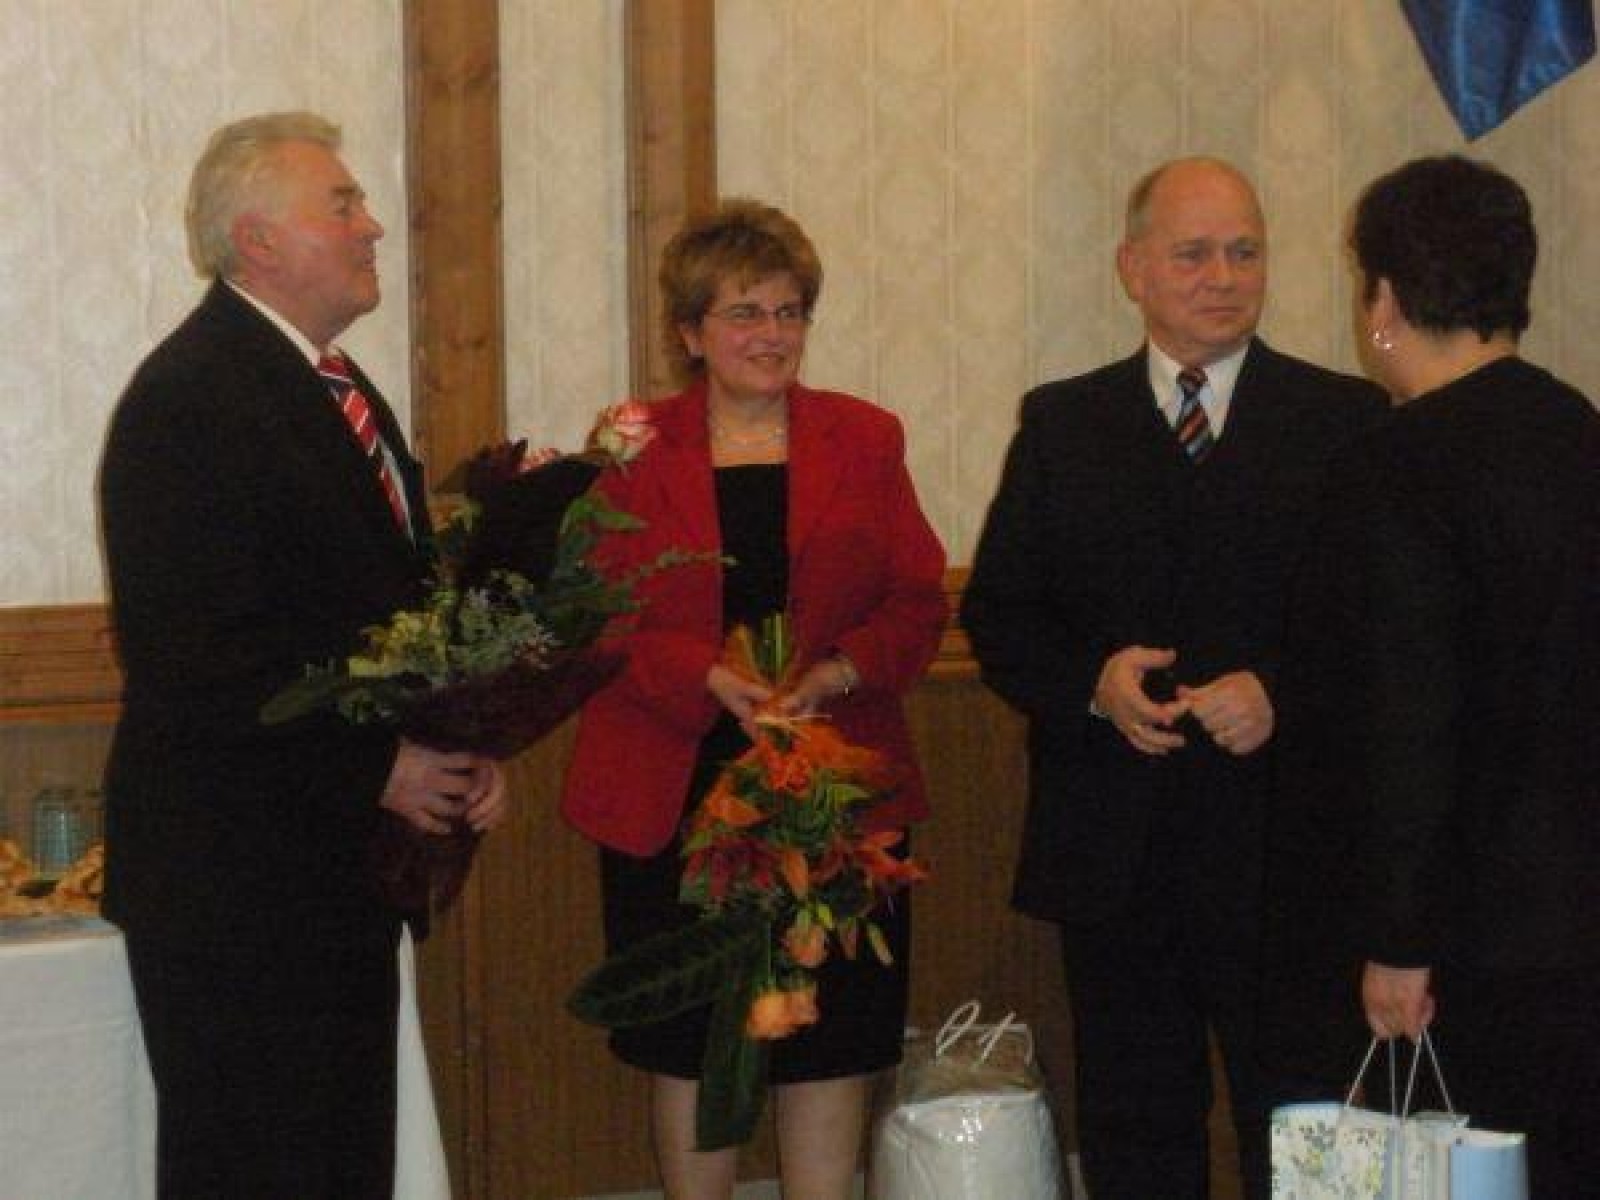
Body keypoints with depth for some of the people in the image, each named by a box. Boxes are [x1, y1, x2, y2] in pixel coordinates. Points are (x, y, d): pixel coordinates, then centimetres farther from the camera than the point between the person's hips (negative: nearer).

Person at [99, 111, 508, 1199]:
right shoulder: (188, 397, -16)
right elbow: (195, 658, -23)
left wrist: (462, 754, 4)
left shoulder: (336, 385, 15)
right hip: (234, 886, -9)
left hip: (346, 867, 9)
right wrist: (377, 769, -17)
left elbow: (399, 594, 20)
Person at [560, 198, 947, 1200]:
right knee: (687, 1045, 7)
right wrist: (710, 680, -18)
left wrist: (841, 673, -15)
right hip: (674, 797, -1)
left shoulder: (865, 440, 8)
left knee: (828, 1043, 3)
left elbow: (918, 603, 4)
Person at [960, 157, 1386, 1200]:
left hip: (1279, 847, -2)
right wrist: (1092, 681, -12)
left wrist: (1281, 691, -17)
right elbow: (997, 612, 7)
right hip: (1111, 849, 2)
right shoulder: (1061, 424, 8)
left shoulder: (1345, 420, 2)